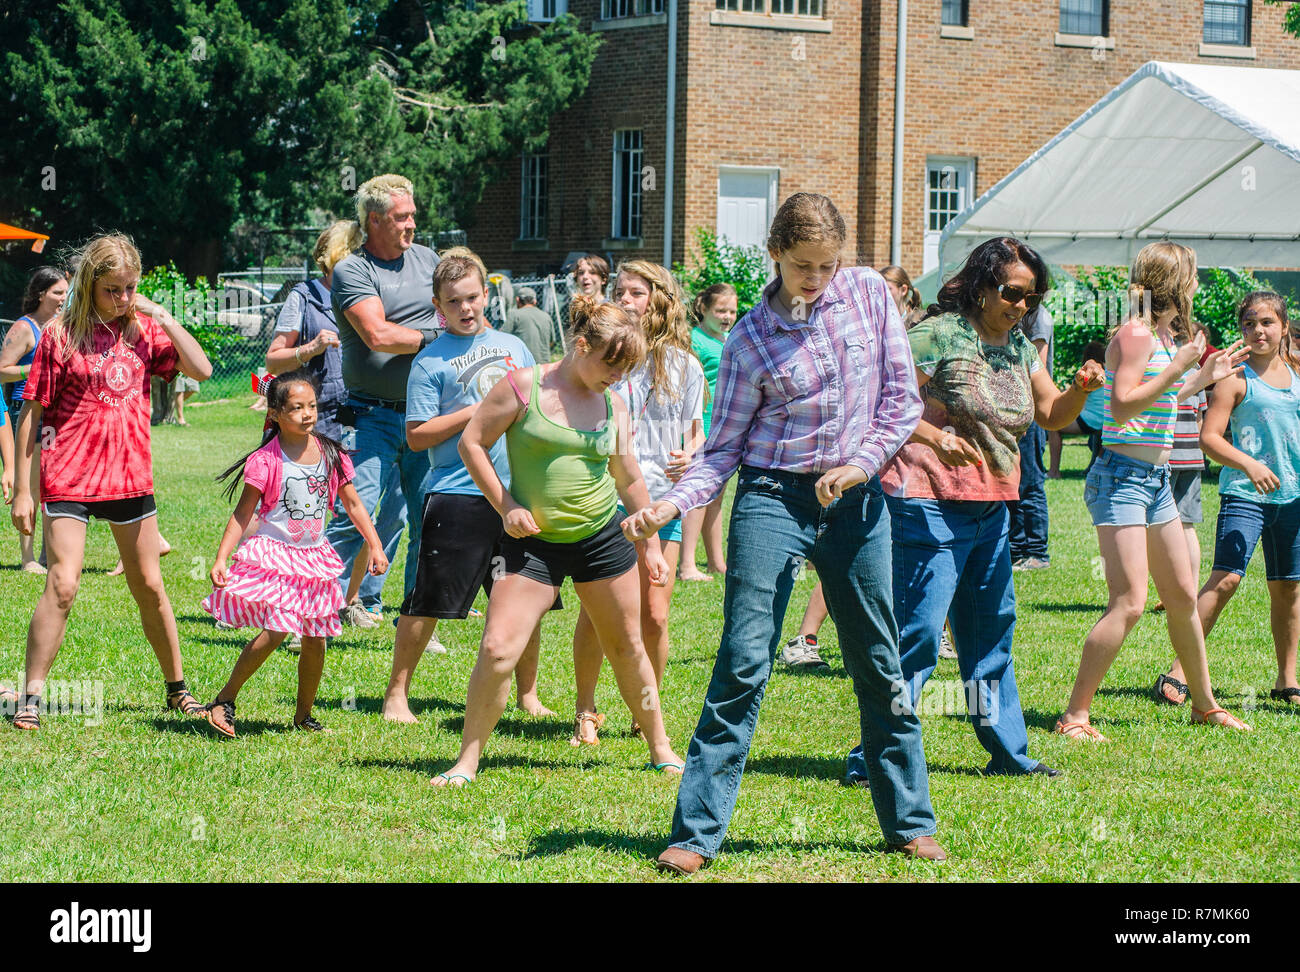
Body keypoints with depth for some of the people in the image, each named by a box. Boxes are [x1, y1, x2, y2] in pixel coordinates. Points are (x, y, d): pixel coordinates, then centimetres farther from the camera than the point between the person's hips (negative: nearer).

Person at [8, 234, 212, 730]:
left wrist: (163, 317, -6)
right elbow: (32, 414, -3)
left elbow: (201, 369, -1)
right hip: (70, 479, -4)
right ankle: (31, 698, -8)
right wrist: (21, 490, -5)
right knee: (62, 584, -14)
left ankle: (177, 689, 26)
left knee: (149, 587, 13)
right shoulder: (60, 335, -5)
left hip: (130, 476, 4)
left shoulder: (142, 330, 7)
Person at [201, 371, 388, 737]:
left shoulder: (331, 455, 1)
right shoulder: (266, 461, -12)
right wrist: (221, 558, -14)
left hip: (313, 556, 5)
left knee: (314, 638, 4)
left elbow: (353, 505, 11)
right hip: (273, 553, -5)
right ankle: (225, 699, -2)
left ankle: (304, 714, 21)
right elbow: (243, 514, -8)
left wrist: (375, 546, 6)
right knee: (275, 630, -16)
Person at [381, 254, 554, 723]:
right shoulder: (430, 361, -1)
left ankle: (528, 695, 24)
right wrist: (475, 414, -12)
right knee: (427, 603, -3)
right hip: (457, 494, -4)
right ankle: (396, 694, 9)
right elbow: (417, 436, -6)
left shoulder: (513, 346, 14)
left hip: (518, 491, 5)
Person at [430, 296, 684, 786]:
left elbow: (629, 479, 15)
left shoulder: (613, 405, 5)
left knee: (627, 648, 13)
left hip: (603, 538, 3)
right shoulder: (523, 387, -8)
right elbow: (471, 442, -4)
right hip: (534, 541, -3)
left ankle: (661, 749, 29)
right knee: (498, 649, -13)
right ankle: (467, 761, 0)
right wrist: (506, 507, -8)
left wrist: (650, 544, 19)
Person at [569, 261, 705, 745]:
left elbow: (697, 433, 12)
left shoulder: (683, 365, 7)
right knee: (594, 614, -5)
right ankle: (585, 711, 11)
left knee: (654, 617, -1)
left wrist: (690, 456, -9)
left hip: (661, 500, 1)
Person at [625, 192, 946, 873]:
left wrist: (861, 463, -9)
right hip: (773, 500, -3)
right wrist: (669, 505, -18)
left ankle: (910, 822, 23)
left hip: (856, 500, 3)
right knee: (743, 663, -9)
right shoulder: (750, 339, -5)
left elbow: (902, 397, 4)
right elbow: (723, 448, -3)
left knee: (879, 665, 11)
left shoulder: (869, 293, 1)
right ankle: (695, 833, -7)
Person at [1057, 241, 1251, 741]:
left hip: (1155, 478, 10)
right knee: (1129, 604, -15)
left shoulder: (1165, 334, 13)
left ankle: (1205, 703, 31)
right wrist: (1177, 368, -21)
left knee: (1183, 595, 17)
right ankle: (1075, 715, -9)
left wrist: (1205, 376, 26)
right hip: (1123, 475, -10)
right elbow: (1124, 404, -22)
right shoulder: (1136, 334, -14)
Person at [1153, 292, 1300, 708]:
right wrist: (1249, 464, -24)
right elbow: (1209, 437, -11)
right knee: (1225, 578, -17)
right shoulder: (1236, 378, -4)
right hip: (1244, 492, -6)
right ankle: (1178, 672, -15)